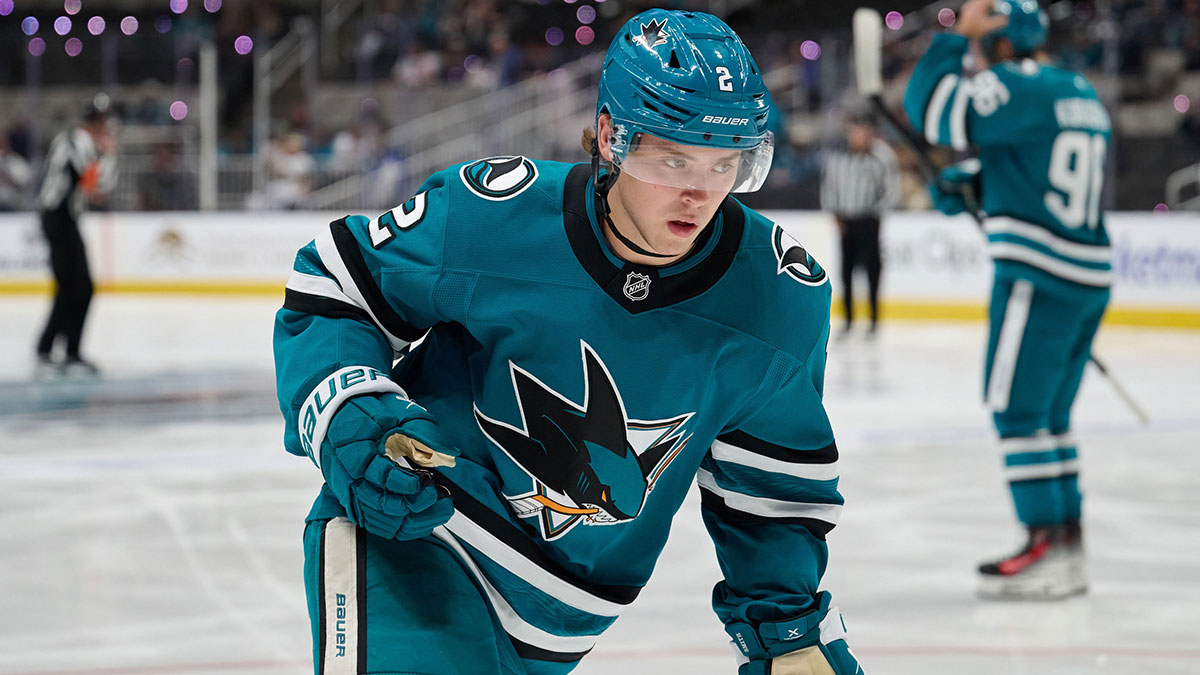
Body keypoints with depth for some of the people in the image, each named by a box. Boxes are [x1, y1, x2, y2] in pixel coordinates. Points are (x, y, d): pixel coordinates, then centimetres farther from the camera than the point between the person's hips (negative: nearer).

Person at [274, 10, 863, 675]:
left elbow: (771, 483, 2)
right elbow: (333, 289, -8)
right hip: (407, 534, -4)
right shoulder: (488, 215, -22)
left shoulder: (781, 299, -14)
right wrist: (350, 418, -24)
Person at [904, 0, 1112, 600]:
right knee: (1048, 416, 15)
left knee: (1017, 408, -5)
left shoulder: (1017, 86, -12)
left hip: (1039, 274, -9)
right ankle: (1067, 546, 16)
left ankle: (1046, 549, -7)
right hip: (1089, 276, 9)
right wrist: (968, 183, 14)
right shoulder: (1083, 95, 18)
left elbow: (933, 110, -16)